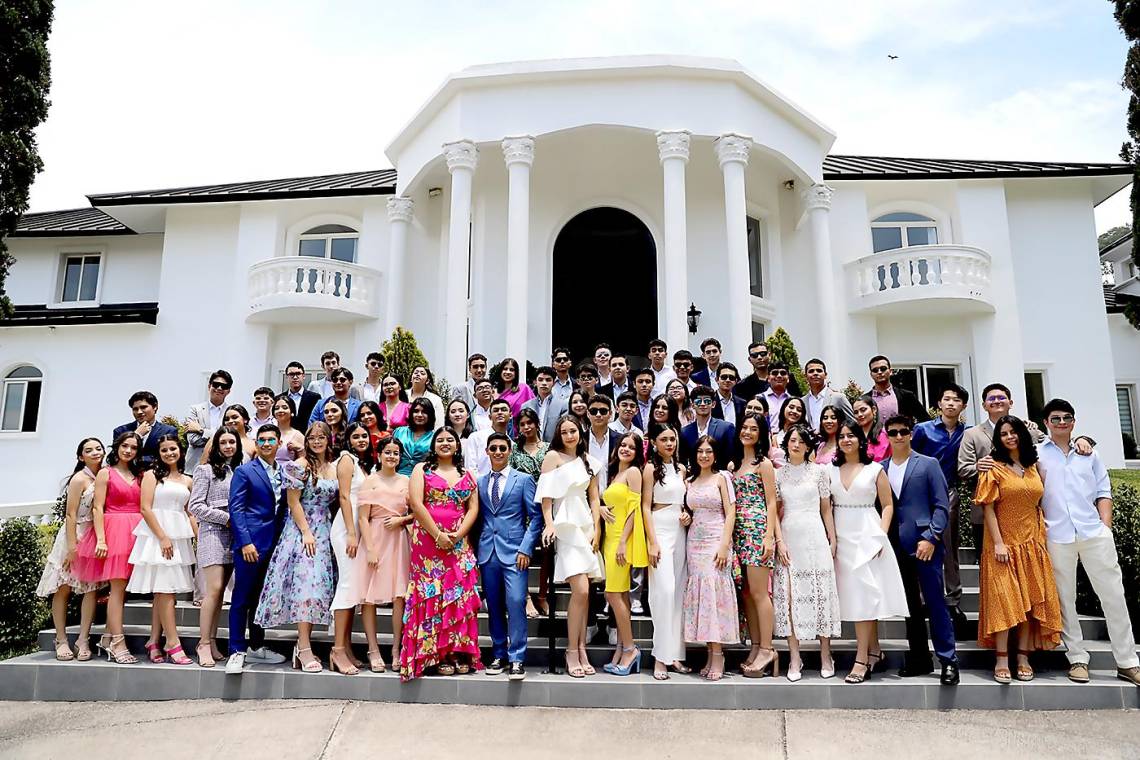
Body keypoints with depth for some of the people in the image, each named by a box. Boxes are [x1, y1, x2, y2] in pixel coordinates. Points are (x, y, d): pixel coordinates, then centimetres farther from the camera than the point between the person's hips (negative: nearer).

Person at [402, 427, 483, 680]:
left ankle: (460, 653, 4)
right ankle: (437, 655, 1)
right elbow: (416, 503, -5)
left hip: (459, 543, 3)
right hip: (428, 541, -2)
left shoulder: (467, 475, 15)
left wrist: (457, 535, -9)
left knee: (460, 595, -1)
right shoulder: (422, 469, 7)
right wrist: (438, 535, -12)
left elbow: (474, 508, 7)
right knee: (432, 594, -4)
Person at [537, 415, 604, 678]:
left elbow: (594, 499, 14)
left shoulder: (588, 460, 15)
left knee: (583, 592, 4)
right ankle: (572, 653, -1)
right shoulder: (553, 457, -1)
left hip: (586, 526, 5)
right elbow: (545, 496, -5)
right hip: (566, 526, -5)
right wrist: (549, 524, -18)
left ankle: (581, 650, 10)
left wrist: (596, 529, 3)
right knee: (581, 590, -13)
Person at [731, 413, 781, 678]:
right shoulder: (734, 464, 16)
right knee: (746, 593, 8)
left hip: (758, 529, -7)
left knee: (758, 593, -6)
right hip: (738, 531, 7)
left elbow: (771, 502, -5)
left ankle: (767, 650, 1)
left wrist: (769, 536, -14)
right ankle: (755, 648, 15)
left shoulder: (764, 463, -1)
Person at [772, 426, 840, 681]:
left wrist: (832, 540, 2)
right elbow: (775, 511, 7)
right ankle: (794, 657, 7)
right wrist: (778, 542, -2)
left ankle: (826, 656, 10)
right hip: (788, 537, 1)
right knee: (789, 595, 0)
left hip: (814, 536, -1)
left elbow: (826, 509, 7)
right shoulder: (778, 473, 8)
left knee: (820, 593, 0)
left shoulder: (819, 471, 5)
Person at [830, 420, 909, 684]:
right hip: (841, 537, 3)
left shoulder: (874, 469, 2)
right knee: (853, 593, 6)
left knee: (864, 593, -7)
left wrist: (881, 535, -9)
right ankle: (874, 650, 20)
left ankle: (862, 659, -4)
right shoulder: (831, 471, 9)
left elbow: (888, 505, 2)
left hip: (867, 536, -3)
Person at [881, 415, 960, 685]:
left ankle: (948, 660, 6)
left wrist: (930, 537, -11)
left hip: (924, 544, -4)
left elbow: (942, 506, -2)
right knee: (911, 606, 11)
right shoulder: (881, 468, 9)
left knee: (935, 602, -3)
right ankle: (919, 659, 20)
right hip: (897, 548, 4)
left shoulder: (928, 464, 1)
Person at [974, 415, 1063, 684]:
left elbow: (1038, 505, 14)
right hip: (1004, 545, -5)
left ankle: (1023, 657, 11)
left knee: (1031, 600, 4)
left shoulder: (1034, 467, 12)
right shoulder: (994, 469, -3)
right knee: (1003, 600, -7)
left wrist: (1042, 539, 5)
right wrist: (998, 543, -15)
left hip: (1032, 544, 5)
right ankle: (1002, 660, -3)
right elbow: (988, 508, -7)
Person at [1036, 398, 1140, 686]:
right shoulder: (1037, 454, 6)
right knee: (1065, 599, 3)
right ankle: (1077, 658, 13)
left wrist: (1106, 525, 3)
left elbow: (1103, 492, 12)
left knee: (1114, 594, 3)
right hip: (1056, 536, -2)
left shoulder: (1088, 454, 14)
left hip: (1094, 532, 2)